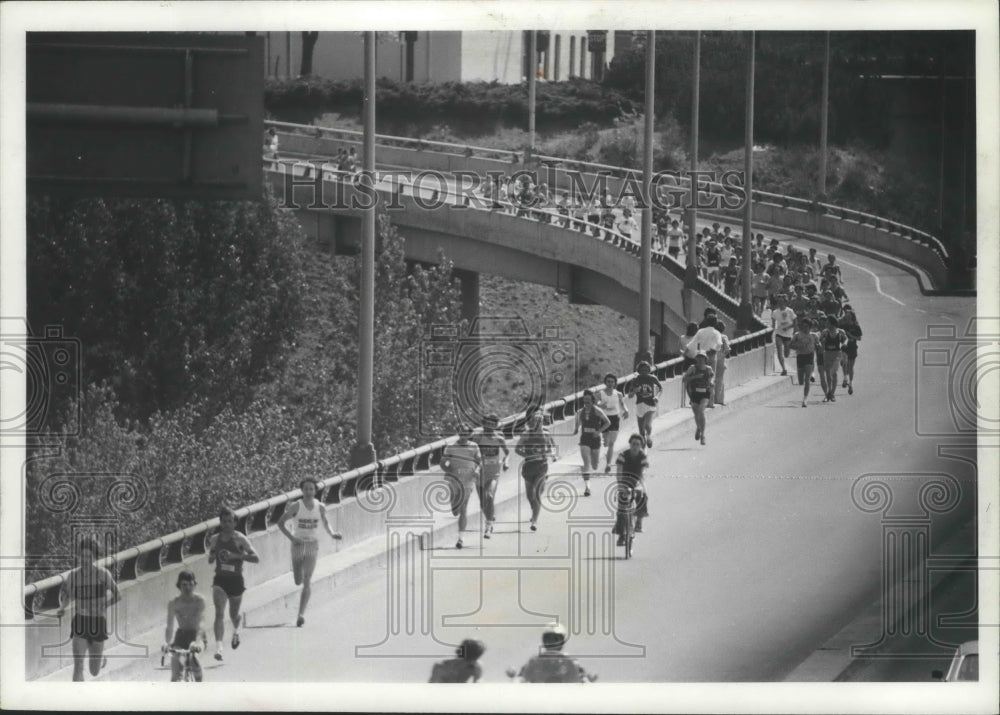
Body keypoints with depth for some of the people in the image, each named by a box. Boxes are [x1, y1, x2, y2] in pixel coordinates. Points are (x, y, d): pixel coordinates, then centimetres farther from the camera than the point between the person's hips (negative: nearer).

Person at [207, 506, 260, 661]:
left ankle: (236, 630, 51)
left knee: (234, 615, 14)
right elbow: (210, 560, 18)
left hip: (236, 580, -1)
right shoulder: (214, 540, 4)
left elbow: (256, 558, -14)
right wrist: (212, 556, -7)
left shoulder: (240, 539, -8)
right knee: (219, 613, -16)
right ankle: (218, 647, -24)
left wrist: (236, 556, -25)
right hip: (220, 580, 1)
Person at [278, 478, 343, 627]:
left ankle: (301, 614, -18)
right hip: (298, 545, 0)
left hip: (312, 545, 0)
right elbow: (281, 522, -4)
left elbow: (325, 522, 16)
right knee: (298, 581, 5)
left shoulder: (320, 507, -2)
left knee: (307, 580, -13)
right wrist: (291, 537, -16)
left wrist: (332, 534, -3)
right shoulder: (296, 507, -9)